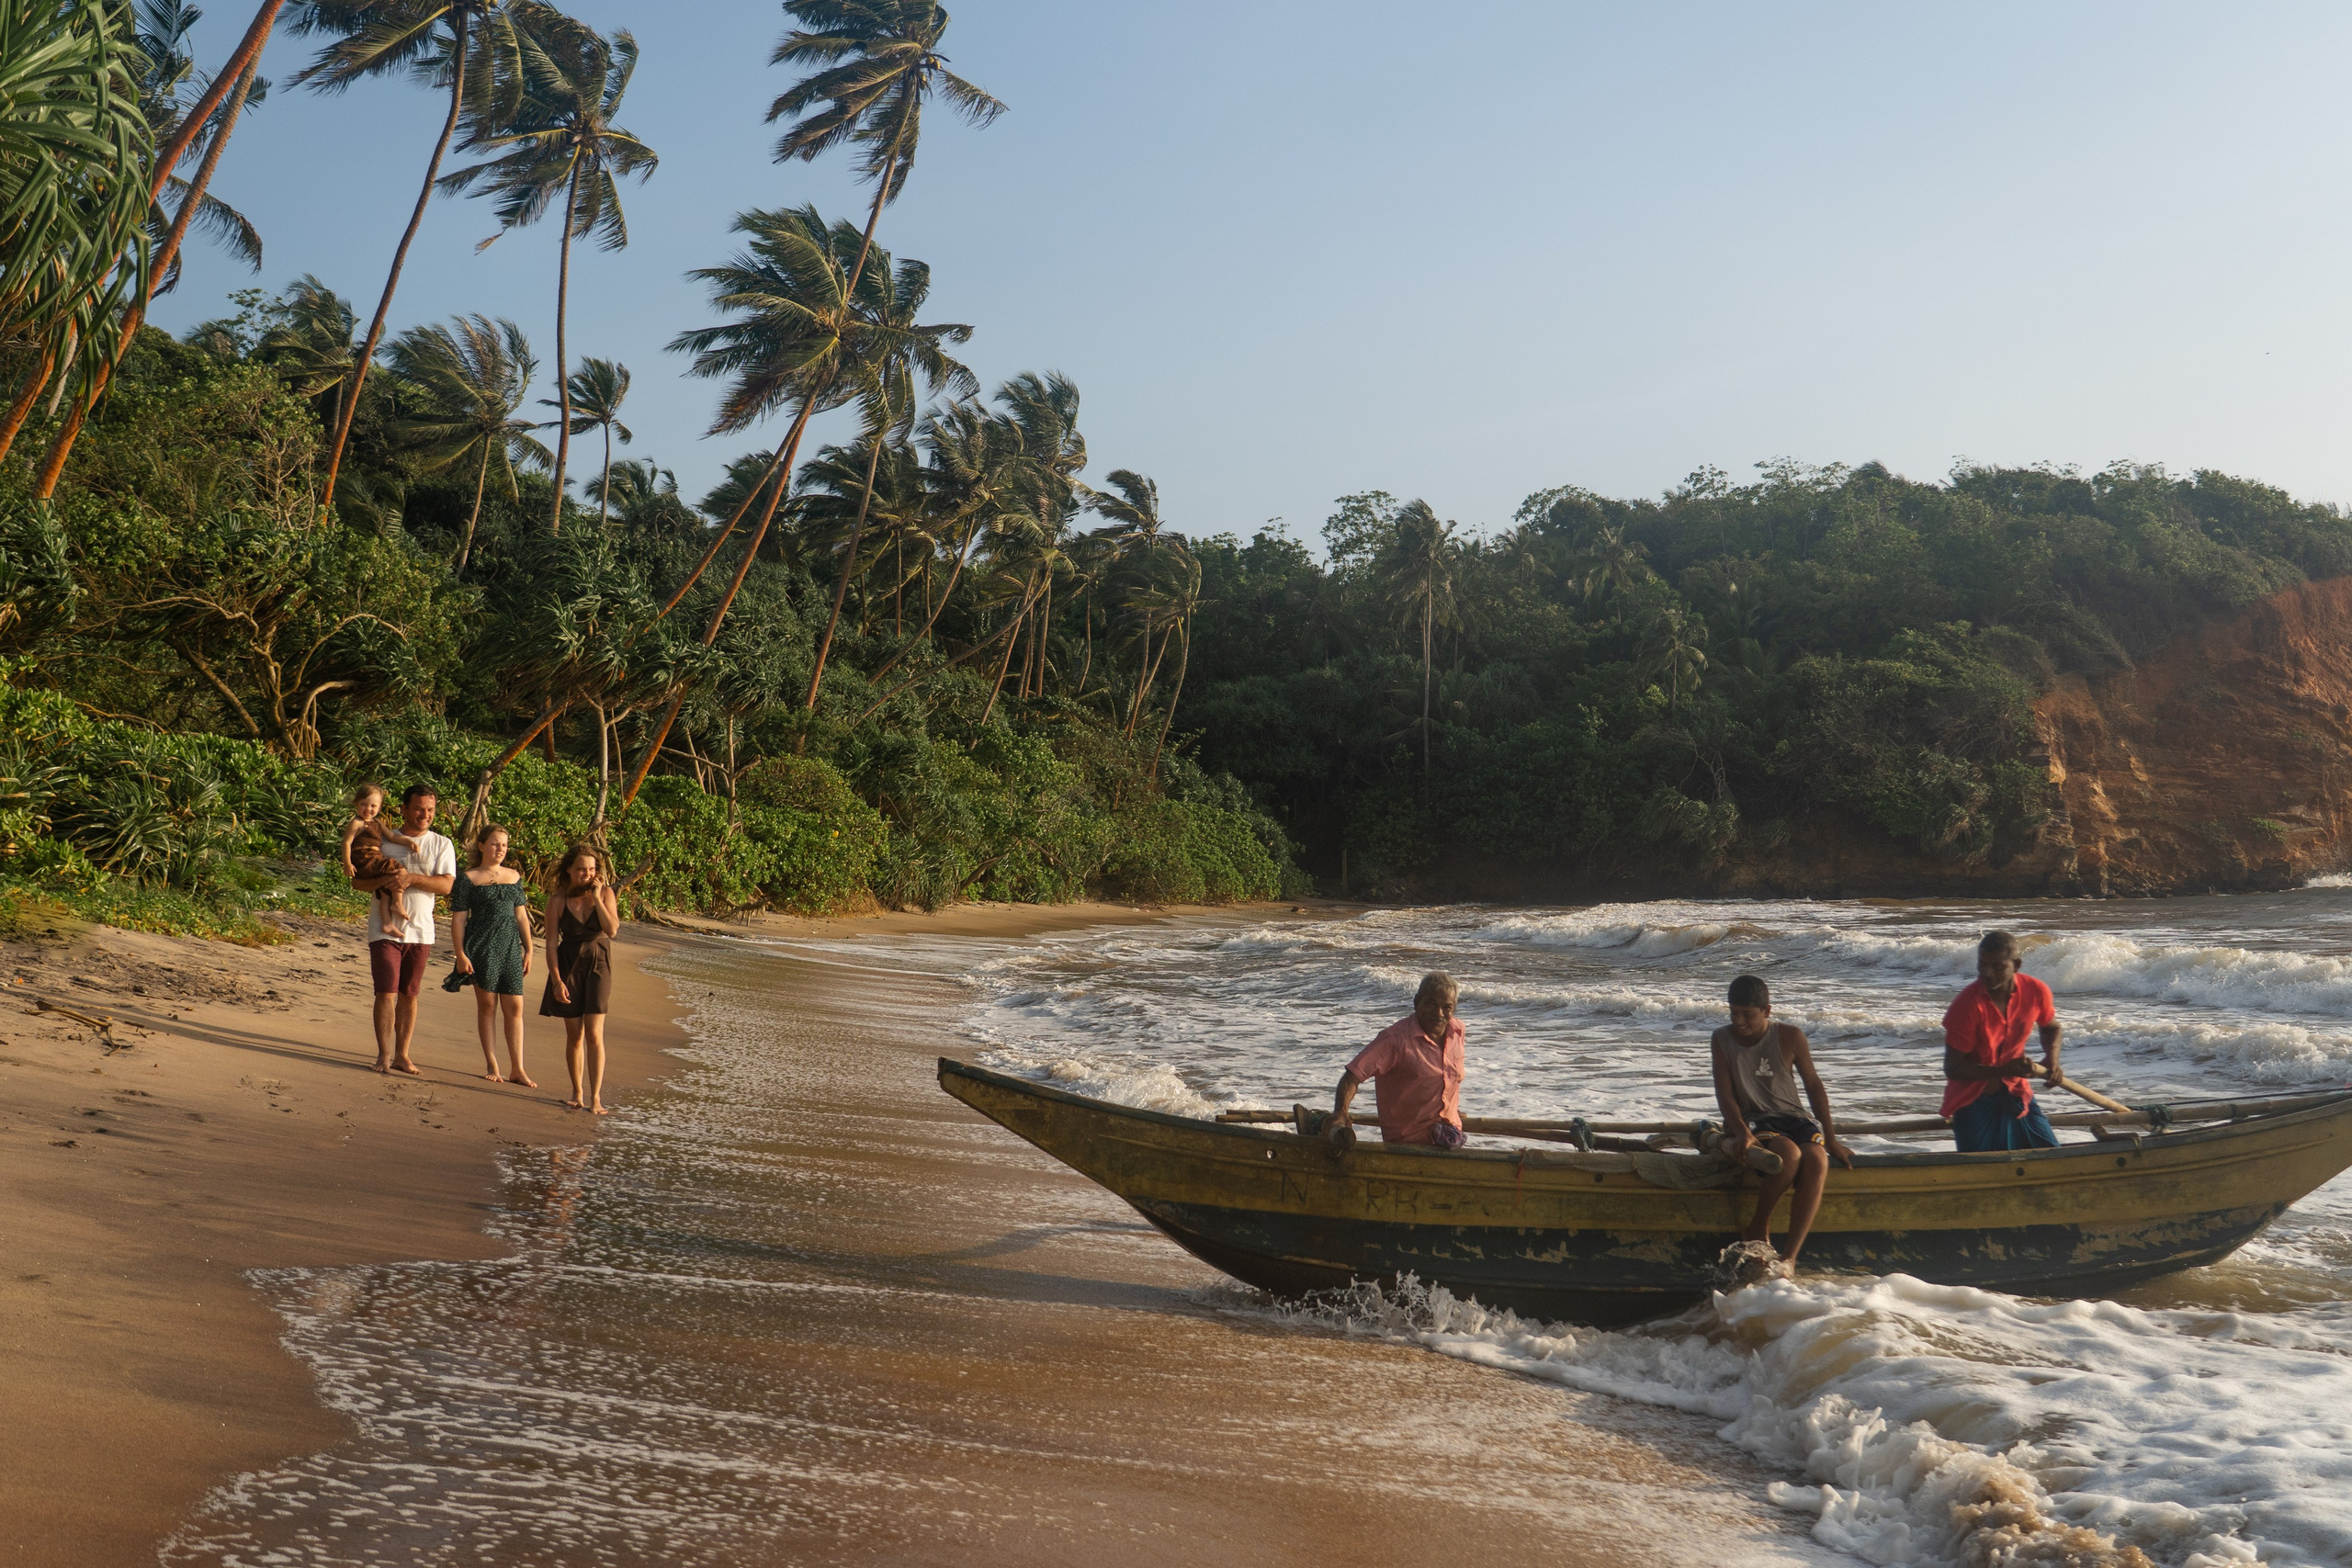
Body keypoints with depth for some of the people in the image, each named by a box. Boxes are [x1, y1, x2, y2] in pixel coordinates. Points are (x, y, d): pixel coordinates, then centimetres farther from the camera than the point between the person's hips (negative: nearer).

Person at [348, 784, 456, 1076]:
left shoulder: (442, 845, 4)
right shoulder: (383, 841, 4)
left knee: (409, 995, 8)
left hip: (420, 931, 1)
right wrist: (384, 881, -19)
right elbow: (357, 881, 1)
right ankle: (384, 1055, -1)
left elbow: (446, 885, -8)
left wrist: (412, 878, -21)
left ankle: (402, 1055, 15)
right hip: (384, 930, -1)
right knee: (386, 993, -6)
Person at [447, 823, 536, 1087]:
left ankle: (517, 1069, 2)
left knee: (515, 1007, 0)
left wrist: (528, 950, 11)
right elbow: (458, 918, -3)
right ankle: (492, 1065, 10)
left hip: (510, 947, 3)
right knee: (487, 1004, 2)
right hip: (481, 947, -3)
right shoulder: (468, 878, 0)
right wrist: (460, 954, -10)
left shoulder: (514, 876, 12)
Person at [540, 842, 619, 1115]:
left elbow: (612, 929, -17)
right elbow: (552, 943, -4)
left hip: (597, 966, -1)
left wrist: (596, 897, -18)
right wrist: (556, 980, -10)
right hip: (568, 967, 1)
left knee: (594, 1034, -10)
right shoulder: (558, 900, -6)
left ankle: (595, 1096, -7)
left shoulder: (605, 893, -4)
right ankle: (577, 1093, 22)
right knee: (574, 1036, 7)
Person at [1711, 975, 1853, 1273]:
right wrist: (1741, 1132, -23)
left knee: (1816, 1160, -33)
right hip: (1752, 1122, -2)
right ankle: (1758, 1230, -14)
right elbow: (1725, 1093, -5)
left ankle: (1788, 1257, -32)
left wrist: (1830, 1140, 7)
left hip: (1793, 1117, 2)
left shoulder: (1790, 1037, 1)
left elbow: (1813, 1085, 8)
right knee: (1789, 1154, -36)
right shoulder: (1722, 1040, 1)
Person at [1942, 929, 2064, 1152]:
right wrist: (2004, 1071, -30)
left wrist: (2052, 1059, -6)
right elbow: (1952, 1068, -19)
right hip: (1971, 1100, -4)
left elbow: (2051, 1028, 15)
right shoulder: (1967, 1006, -23)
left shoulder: (2036, 991, -9)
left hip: (2016, 1094, 4)